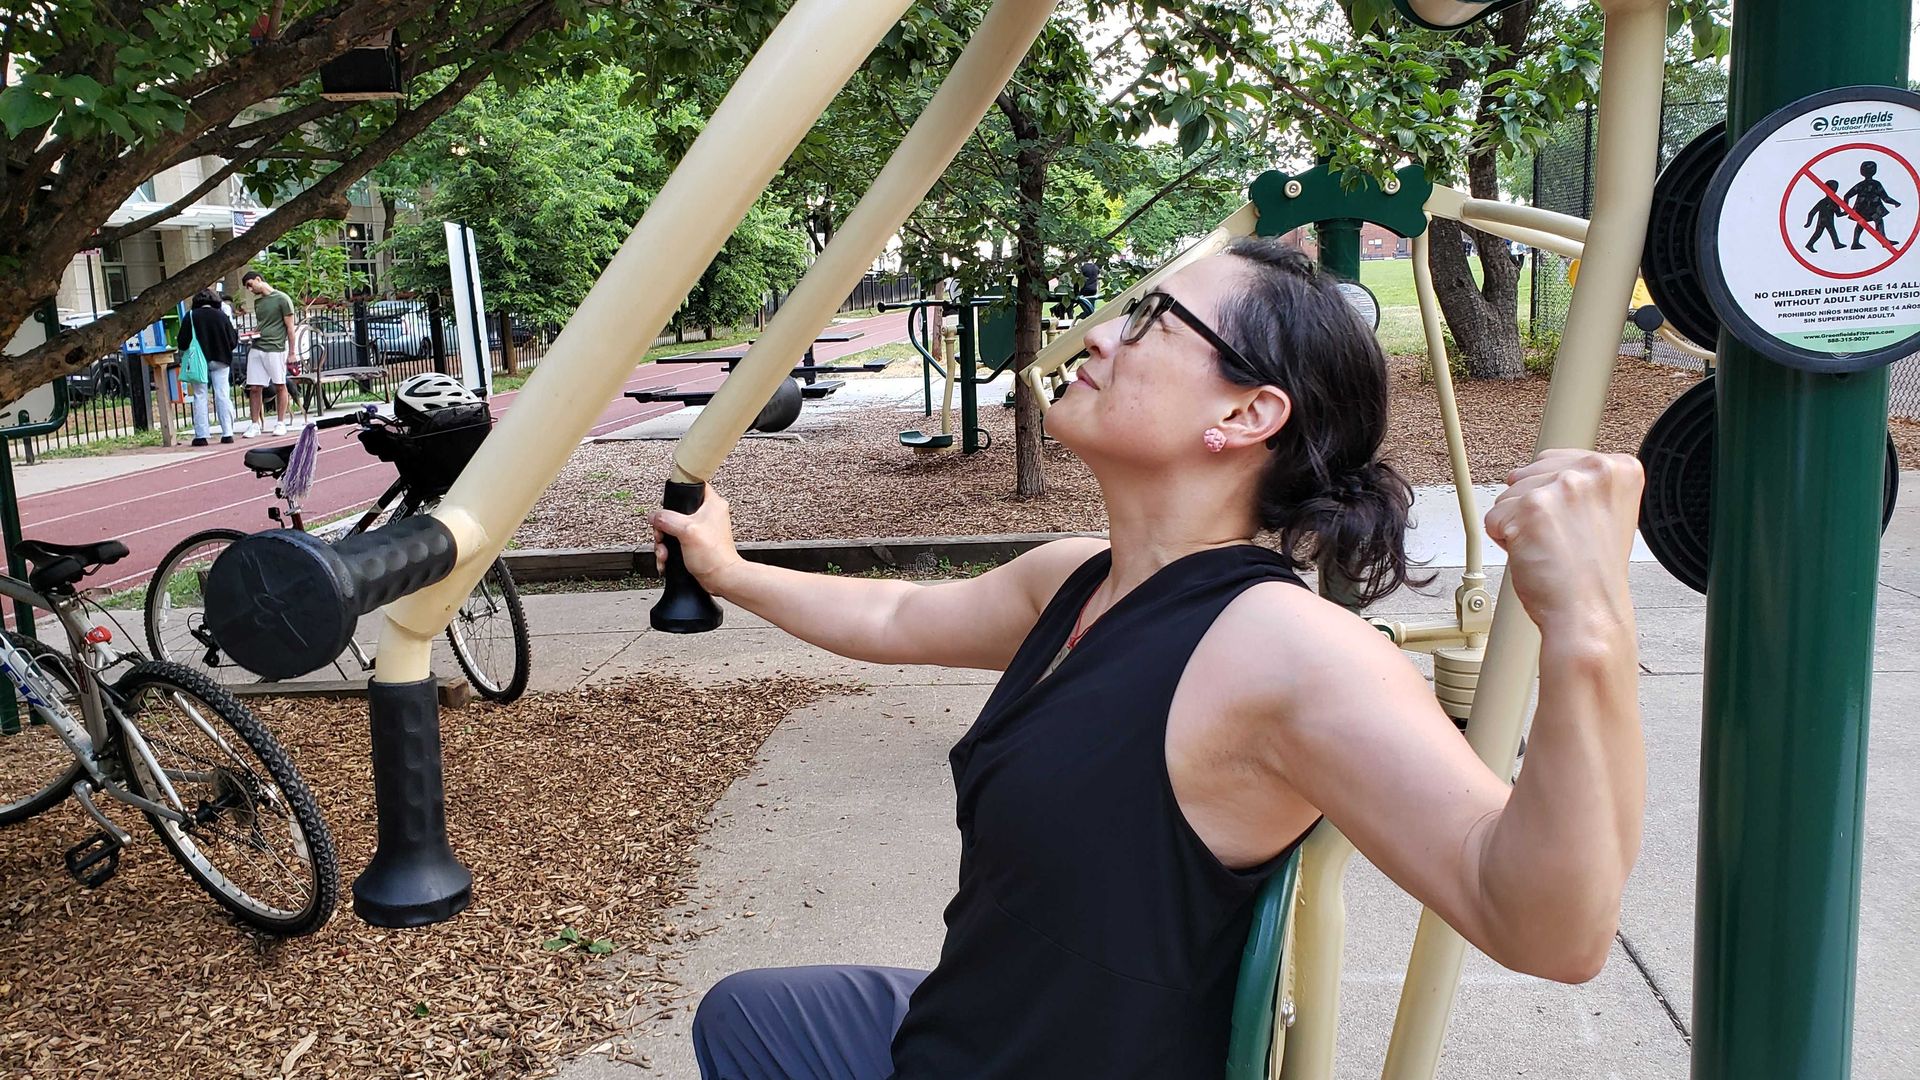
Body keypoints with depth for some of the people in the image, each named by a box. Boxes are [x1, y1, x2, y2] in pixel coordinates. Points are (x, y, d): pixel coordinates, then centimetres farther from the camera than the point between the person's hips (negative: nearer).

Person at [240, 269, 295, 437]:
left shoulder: (282, 299, -1)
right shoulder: (257, 302, 18)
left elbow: (290, 327, -3)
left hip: (275, 349, -6)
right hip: (256, 349, 6)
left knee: (279, 386, 3)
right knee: (254, 388, 1)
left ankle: (281, 423, 10)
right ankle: (256, 424, 7)